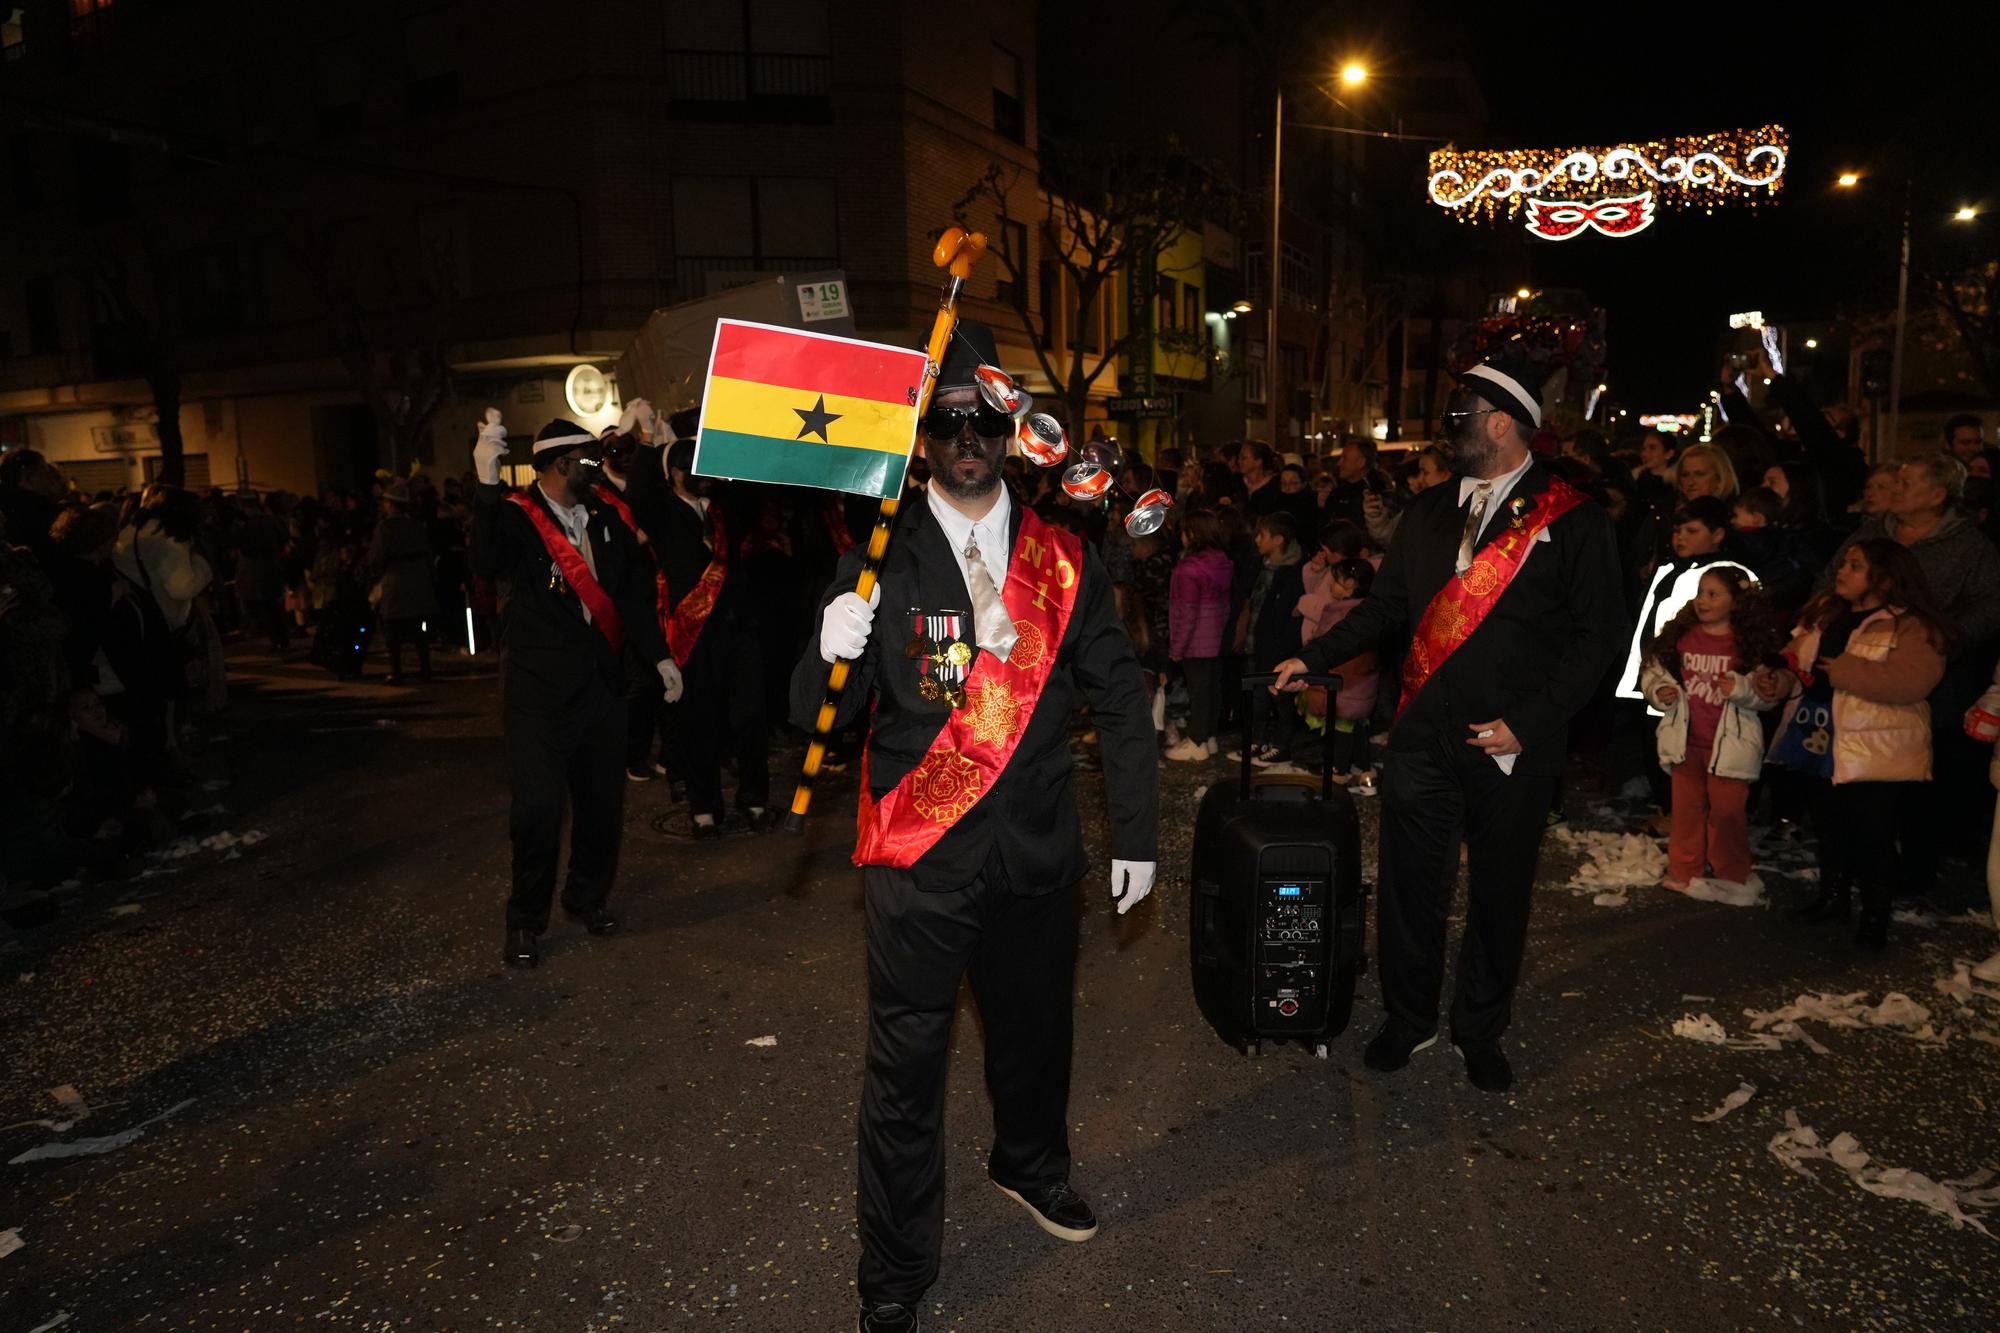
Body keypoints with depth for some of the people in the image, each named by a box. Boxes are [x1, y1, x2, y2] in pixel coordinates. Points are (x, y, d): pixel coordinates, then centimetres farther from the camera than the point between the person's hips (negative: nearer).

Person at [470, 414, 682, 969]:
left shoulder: (604, 519, 9)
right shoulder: (515, 517, -8)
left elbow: (633, 591, 15)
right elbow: (487, 563, -30)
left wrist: (660, 655, 11)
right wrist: (488, 486, -40)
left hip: (601, 681, 6)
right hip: (539, 688, -5)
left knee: (603, 800, 12)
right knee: (539, 805, -8)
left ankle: (588, 897, 33)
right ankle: (526, 921, 12)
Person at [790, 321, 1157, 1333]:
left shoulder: (1062, 555, 0)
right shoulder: (880, 558, -6)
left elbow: (1119, 699, 5)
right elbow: (823, 717, -8)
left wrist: (1137, 833, 3)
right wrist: (834, 653, -30)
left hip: (1037, 849, 3)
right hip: (919, 856, -3)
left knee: (1035, 1029, 23)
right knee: (906, 1067, 7)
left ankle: (1030, 1164, 54)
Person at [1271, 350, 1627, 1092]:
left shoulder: (1572, 521, -5)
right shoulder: (1428, 513, 10)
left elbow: (1598, 634, -6)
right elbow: (1385, 607, 15)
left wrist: (1529, 721, -13)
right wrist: (1314, 658, 7)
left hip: (1512, 748, -3)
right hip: (1423, 737, 3)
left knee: (1500, 896, 12)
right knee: (1410, 886, 10)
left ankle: (1481, 1032, 33)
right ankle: (1409, 1019, 31)